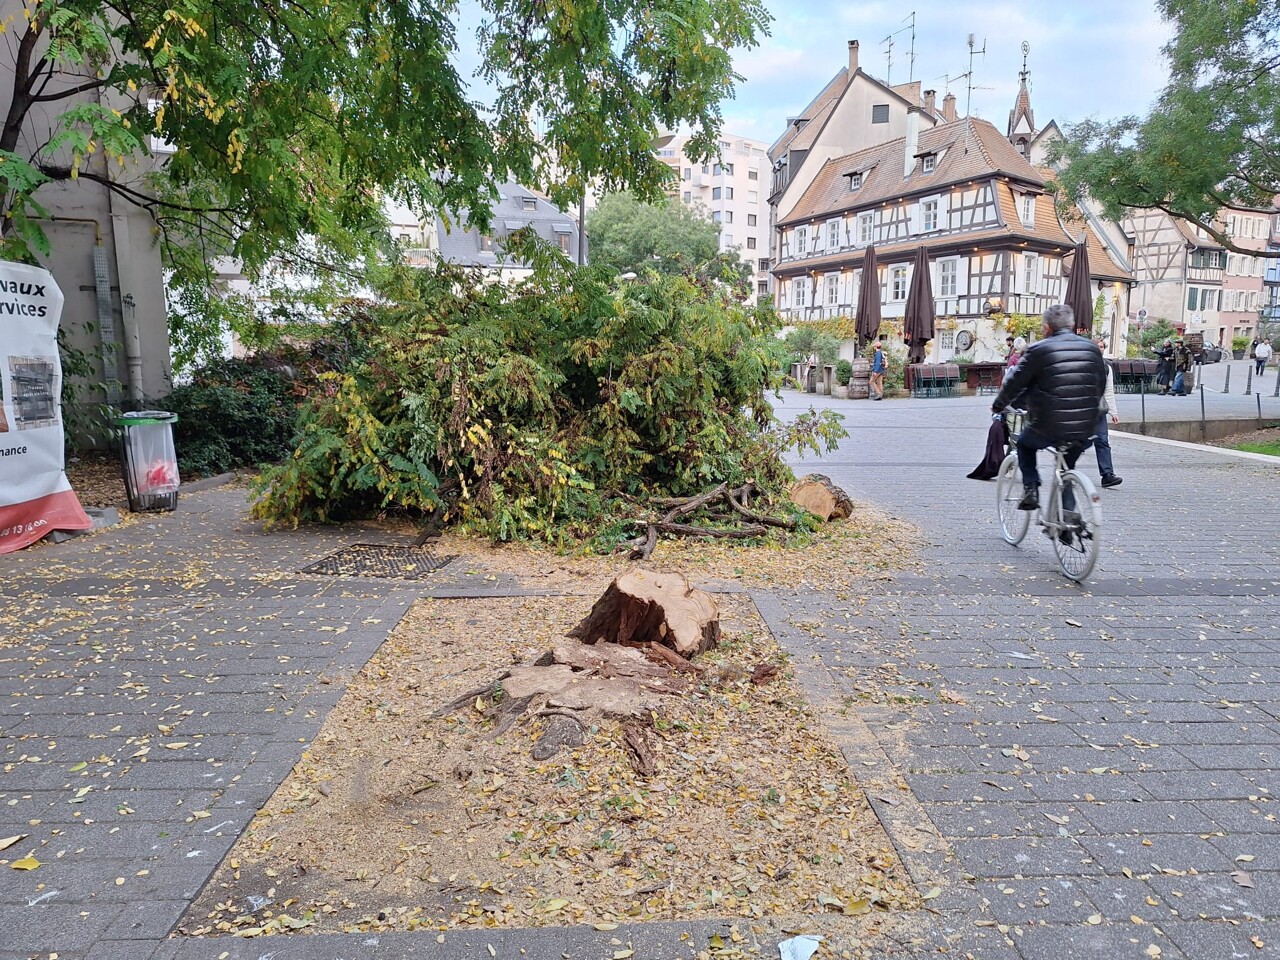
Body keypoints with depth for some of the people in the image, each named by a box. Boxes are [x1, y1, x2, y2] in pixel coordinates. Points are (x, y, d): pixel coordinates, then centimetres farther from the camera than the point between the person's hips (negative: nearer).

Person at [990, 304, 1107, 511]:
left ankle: (1030, 488, 12)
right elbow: (1101, 386, 19)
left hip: (1047, 428, -4)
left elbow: (1015, 383, -1)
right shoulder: (1092, 349, 10)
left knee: (1024, 443, 27)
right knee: (1067, 469, 24)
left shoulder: (1038, 350, -6)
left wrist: (998, 405, 16)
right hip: (1084, 430, 4)